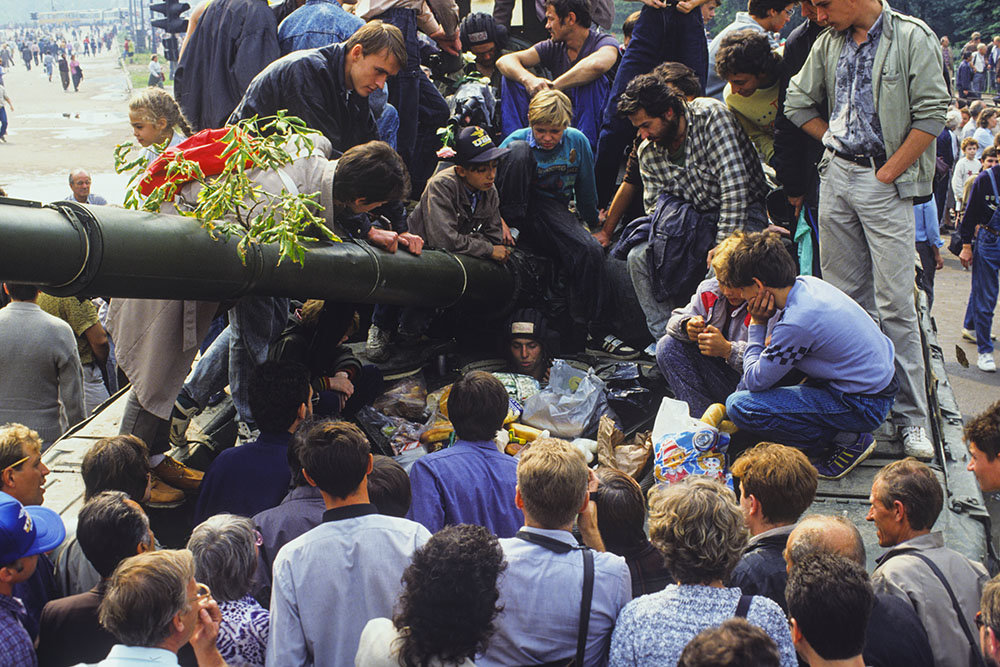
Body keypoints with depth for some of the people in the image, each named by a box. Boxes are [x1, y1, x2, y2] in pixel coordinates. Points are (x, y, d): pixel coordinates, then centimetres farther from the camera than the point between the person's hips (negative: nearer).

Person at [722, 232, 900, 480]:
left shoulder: (797, 324, -27)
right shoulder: (809, 283, -2)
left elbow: (755, 381, -15)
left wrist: (757, 324, -9)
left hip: (863, 408, -9)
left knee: (739, 406, -18)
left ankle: (848, 441, -5)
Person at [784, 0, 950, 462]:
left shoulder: (912, 38, -7)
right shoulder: (828, 43, 9)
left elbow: (932, 115, -11)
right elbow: (797, 102, 20)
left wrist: (887, 173, -11)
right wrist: (836, 142, 11)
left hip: (885, 183, -5)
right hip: (836, 175, 6)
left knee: (894, 302, -7)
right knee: (842, 295, 10)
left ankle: (912, 416, 2)